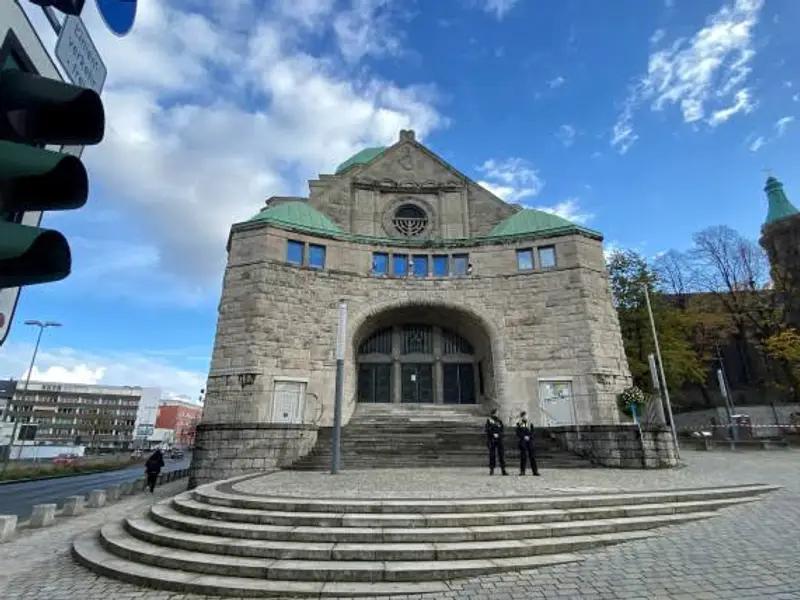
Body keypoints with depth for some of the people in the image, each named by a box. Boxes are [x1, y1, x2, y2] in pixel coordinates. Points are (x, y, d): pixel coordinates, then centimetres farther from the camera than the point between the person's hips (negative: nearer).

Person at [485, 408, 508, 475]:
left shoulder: (499, 420, 12)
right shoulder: (489, 420, 0)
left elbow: (502, 430, 8)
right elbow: (488, 430, -5)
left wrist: (497, 434, -8)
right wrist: (493, 434, -17)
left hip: (499, 439, 4)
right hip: (491, 440, -3)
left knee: (502, 454, 0)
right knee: (492, 454, 0)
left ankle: (503, 470, 5)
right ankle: (491, 469, 8)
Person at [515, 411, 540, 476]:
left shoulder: (530, 424, 10)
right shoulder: (519, 424, 5)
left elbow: (532, 432, 7)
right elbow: (518, 434, 1)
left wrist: (529, 437, -11)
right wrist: (524, 437, -13)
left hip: (530, 441, 2)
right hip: (522, 442, -1)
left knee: (532, 456, -1)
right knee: (523, 456, 0)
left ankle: (535, 471, 3)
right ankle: (522, 471, 7)